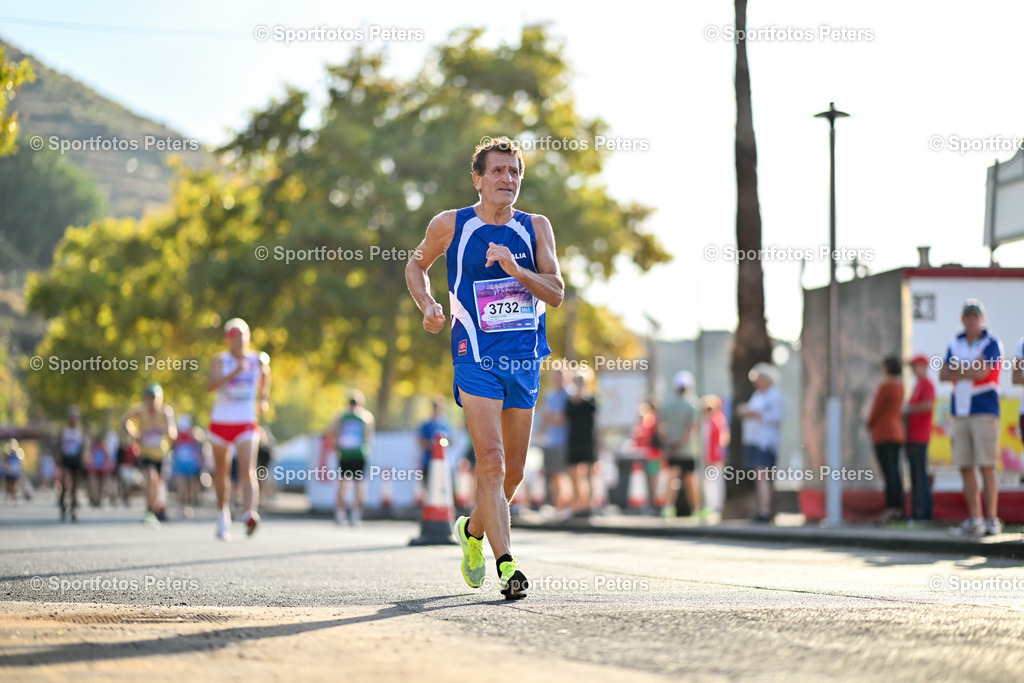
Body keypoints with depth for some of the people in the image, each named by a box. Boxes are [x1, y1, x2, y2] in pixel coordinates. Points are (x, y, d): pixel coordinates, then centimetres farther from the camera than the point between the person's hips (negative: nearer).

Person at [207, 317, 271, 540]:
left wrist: (263, 399, 16)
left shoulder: (257, 359, 1)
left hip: (246, 424, 0)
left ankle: (250, 514, -35)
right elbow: (210, 385, -24)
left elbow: (265, 376, 25)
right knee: (221, 472, 13)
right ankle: (222, 515, 33)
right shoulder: (221, 360, -6)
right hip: (221, 422, 0)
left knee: (248, 471, -18)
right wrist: (234, 373, -34)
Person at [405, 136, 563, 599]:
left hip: (524, 361, 4)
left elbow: (556, 293, -1)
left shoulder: (535, 227, 6)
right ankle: (507, 567, -19)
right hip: (476, 360, -4)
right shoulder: (450, 225, 0)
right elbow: (416, 267, 17)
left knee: (513, 470, 11)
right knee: (491, 461, -18)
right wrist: (428, 307, -1)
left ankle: (474, 529, 39)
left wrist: (515, 268, -18)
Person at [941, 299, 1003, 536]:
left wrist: (957, 368, -1)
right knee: (965, 467, 4)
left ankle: (992, 520, -8)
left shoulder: (991, 343, -2)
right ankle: (974, 520, 8)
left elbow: (982, 371, -16)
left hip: (984, 412, -6)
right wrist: (968, 370, -8)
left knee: (986, 466, -10)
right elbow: (943, 375, 6)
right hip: (960, 412, 6)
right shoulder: (955, 344, 16)